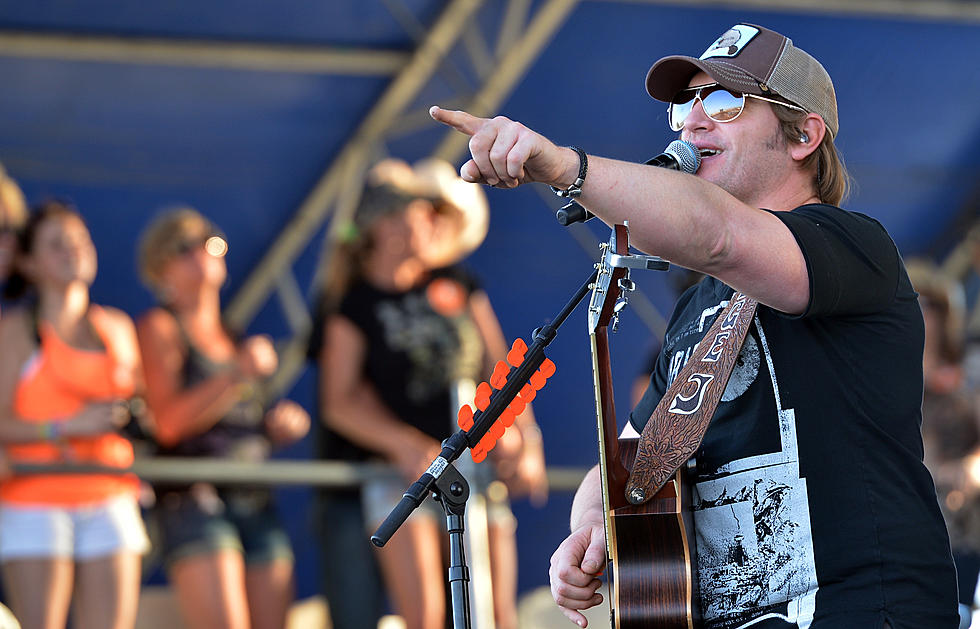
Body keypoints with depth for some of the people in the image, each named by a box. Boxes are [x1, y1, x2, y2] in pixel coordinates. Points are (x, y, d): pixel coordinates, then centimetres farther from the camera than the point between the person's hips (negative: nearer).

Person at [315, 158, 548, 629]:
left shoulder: (459, 287, 12)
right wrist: (403, 443, -18)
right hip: (400, 471, -4)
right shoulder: (355, 306, 2)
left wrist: (526, 444, 2)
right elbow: (339, 403, -3)